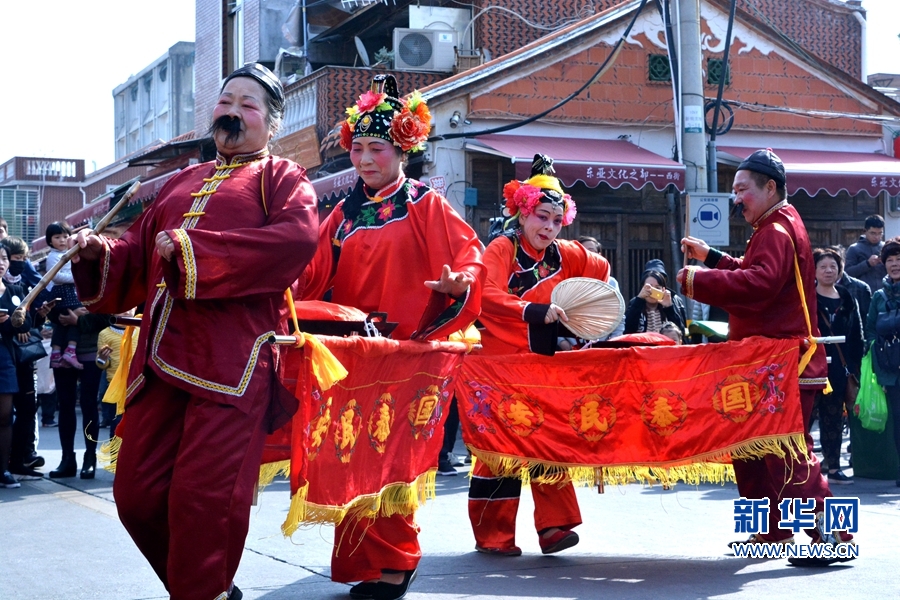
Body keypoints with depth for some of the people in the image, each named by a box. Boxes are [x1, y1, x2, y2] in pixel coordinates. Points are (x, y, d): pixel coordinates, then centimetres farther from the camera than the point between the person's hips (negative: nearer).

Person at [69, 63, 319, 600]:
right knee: (137, 495, 5)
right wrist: (97, 253, 5)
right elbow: (137, 259, 28)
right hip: (163, 357, 7)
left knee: (203, 496, -11)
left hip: (233, 359, -6)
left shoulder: (282, 178, 7)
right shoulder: (182, 183, 27)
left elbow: (297, 238, -14)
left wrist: (192, 249, -15)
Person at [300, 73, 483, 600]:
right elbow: (315, 276, 11)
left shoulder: (425, 206, 2)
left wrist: (459, 282, -26)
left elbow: (469, 255, -6)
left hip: (407, 348, -5)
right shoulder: (345, 214, 15)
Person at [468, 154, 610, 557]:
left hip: (544, 366, 6)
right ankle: (492, 535, 7)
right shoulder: (501, 250, -9)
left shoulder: (563, 255, 8)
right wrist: (537, 311, -33)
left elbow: (602, 270, 25)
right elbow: (488, 297, -25)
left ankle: (553, 525, 7)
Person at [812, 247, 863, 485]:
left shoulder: (848, 300, 12)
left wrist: (854, 368, 7)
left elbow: (857, 337, 13)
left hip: (838, 370, 4)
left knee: (834, 419, 9)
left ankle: (833, 468, 15)